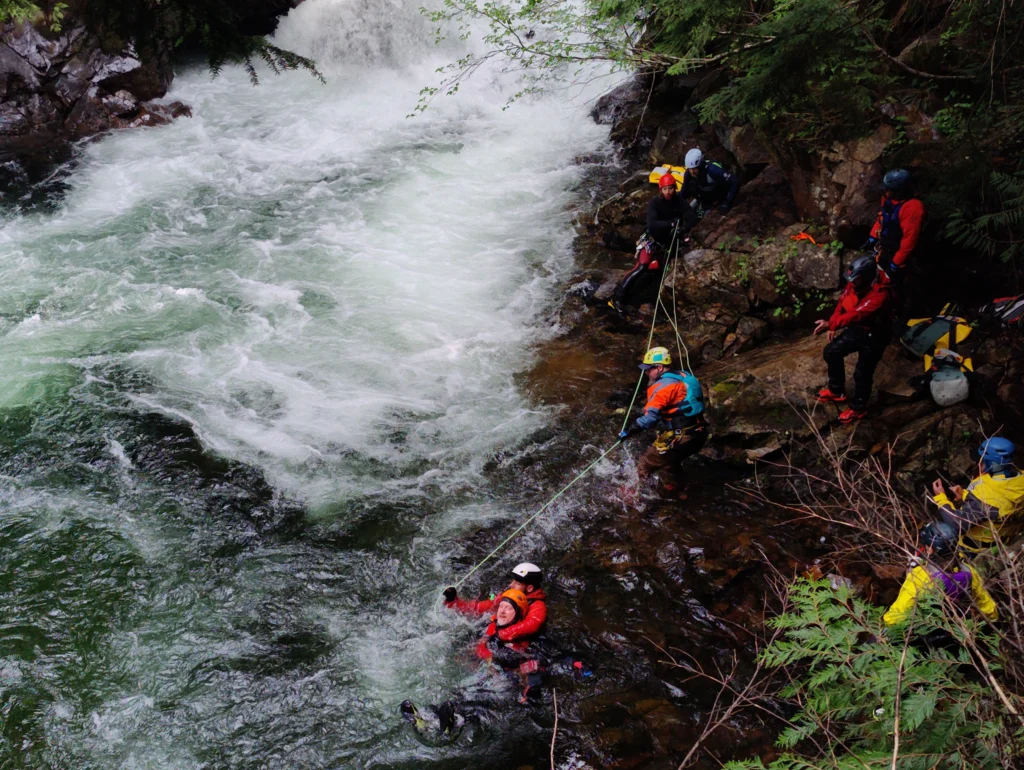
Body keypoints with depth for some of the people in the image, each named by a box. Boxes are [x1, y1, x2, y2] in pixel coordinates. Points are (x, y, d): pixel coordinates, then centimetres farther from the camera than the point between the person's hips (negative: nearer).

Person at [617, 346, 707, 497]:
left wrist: (629, 431, -23)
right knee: (668, 462, 32)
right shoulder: (684, 377, 11)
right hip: (698, 434, 9)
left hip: (679, 438, -9)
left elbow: (650, 417, -25)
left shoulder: (663, 386, -15)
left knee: (646, 464, 6)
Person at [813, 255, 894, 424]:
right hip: (856, 329, 8)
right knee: (831, 352, 15)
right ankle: (836, 391, 35)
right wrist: (833, 326, -2)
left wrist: (830, 324, -48)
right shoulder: (856, 282, -14)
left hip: (873, 336, -8)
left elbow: (856, 315, -45)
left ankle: (858, 408, 29)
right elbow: (843, 302, 1)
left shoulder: (880, 295, -38)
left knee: (862, 373, 5)